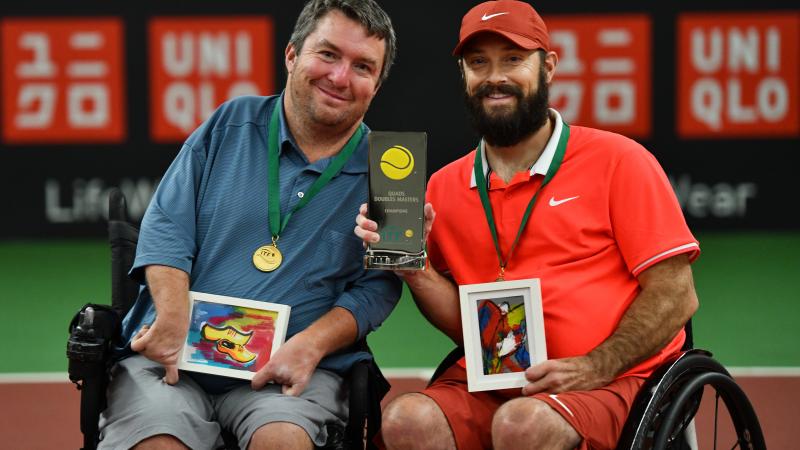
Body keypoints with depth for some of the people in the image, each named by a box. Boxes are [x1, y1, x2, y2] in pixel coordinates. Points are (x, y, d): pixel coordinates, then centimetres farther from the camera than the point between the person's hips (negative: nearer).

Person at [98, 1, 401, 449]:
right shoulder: (231, 125, 10)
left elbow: (378, 287, 3)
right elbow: (165, 227, 5)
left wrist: (310, 344, -14)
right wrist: (173, 318, -12)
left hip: (294, 373, -1)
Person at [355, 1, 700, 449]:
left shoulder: (618, 161, 0)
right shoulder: (444, 188, 13)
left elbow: (676, 296, -3)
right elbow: (466, 326, 14)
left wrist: (594, 369, -15)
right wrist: (414, 268, -4)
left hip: (610, 381, -4)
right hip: (488, 385, 4)